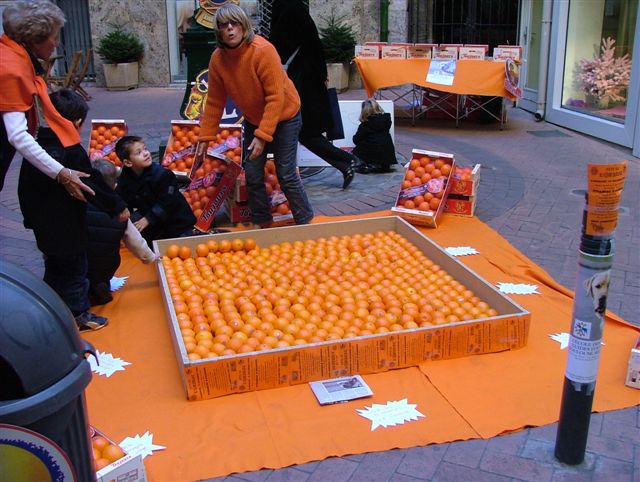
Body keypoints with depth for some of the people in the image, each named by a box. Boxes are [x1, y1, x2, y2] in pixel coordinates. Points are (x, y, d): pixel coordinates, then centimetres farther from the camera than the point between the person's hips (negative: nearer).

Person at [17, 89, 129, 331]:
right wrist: (117, 207, -8)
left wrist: (29, 216, 21)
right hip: (67, 226, -7)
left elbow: (25, 186, 10)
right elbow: (94, 184, -19)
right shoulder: (73, 151, -21)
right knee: (75, 268, 6)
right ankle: (78, 314, 16)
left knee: (54, 267, 22)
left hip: (42, 224, 7)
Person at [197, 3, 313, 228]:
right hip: (254, 119, 5)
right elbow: (215, 102, -2)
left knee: (286, 175, -6)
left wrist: (262, 135, -30)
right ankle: (262, 223, 21)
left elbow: (276, 97, -27)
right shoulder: (218, 59, -11)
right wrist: (205, 138, -3)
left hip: (284, 116, -5)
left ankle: (306, 222, 12)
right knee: (252, 175, 4)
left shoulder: (262, 50, -27)